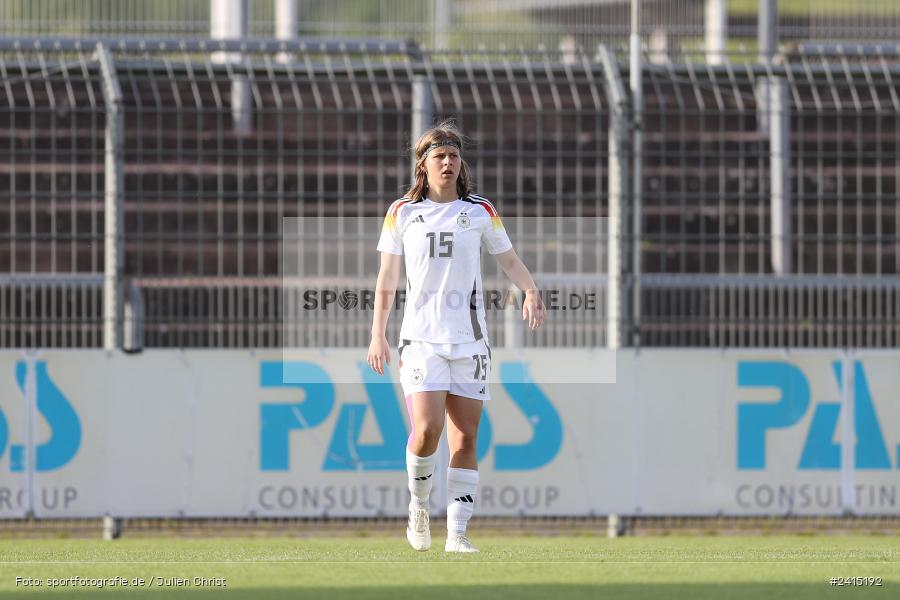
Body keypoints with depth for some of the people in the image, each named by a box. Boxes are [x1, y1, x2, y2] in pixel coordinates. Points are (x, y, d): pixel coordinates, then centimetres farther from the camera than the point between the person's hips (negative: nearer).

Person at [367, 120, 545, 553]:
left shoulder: (481, 212, 6)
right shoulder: (401, 213, 5)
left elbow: (509, 259, 14)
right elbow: (387, 278, 11)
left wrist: (530, 291, -6)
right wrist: (377, 335, 7)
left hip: (470, 340, 1)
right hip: (421, 339, -1)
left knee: (465, 441, -2)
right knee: (426, 429, -18)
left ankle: (457, 533, 2)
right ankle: (418, 505, 8)